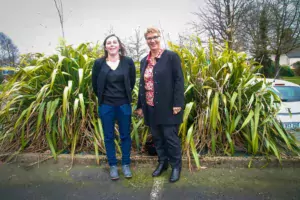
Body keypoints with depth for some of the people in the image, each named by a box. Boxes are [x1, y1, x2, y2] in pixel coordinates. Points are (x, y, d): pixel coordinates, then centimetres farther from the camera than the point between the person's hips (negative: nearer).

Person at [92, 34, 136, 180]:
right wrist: (103, 98, 10)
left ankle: (126, 164, 27)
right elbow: (95, 84, 5)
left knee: (125, 135, 10)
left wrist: (125, 96, 10)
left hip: (124, 105, 0)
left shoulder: (128, 62, -5)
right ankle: (112, 165, 26)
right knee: (109, 137, 10)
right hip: (106, 106, 0)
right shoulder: (99, 63, -6)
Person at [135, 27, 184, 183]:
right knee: (156, 137, 15)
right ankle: (162, 162, 35)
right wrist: (140, 106, 14)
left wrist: (178, 104, -17)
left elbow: (179, 80, -10)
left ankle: (176, 166, 24)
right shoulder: (144, 61, 12)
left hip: (167, 107, -6)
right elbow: (142, 85, 15)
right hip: (150, 108, 6)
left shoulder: (171, 56, -6)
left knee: (170, 137, 3)